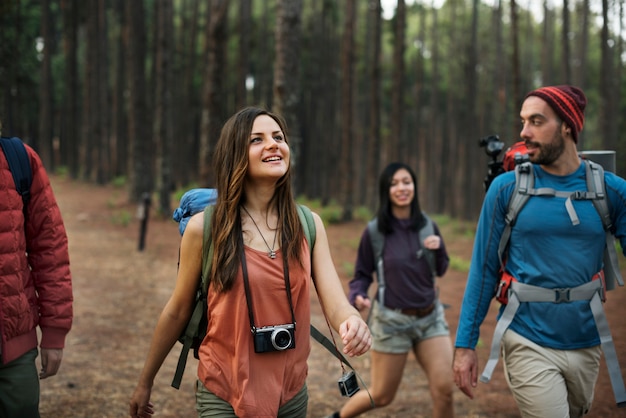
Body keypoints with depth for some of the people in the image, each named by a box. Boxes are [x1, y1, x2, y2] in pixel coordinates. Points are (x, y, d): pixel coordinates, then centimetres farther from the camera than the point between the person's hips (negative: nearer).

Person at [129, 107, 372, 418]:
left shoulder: (309, 225, -3)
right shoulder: (203, 227, -11)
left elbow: (335, 303, -9)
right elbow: (177, 312, -1)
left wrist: (352, 321, -32)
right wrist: (145, 382, 7)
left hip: (292, 392, 4)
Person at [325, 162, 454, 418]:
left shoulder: (427, 225, 1)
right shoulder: (374, 232, -9)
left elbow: (441, 270, 11)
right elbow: (362, 274, -1)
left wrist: (438, 249, -10)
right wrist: (357, 297, -22)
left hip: (430, 317, 3)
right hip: (392, 320, -3)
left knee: (444, 389, -6)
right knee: (381, 397, 8)